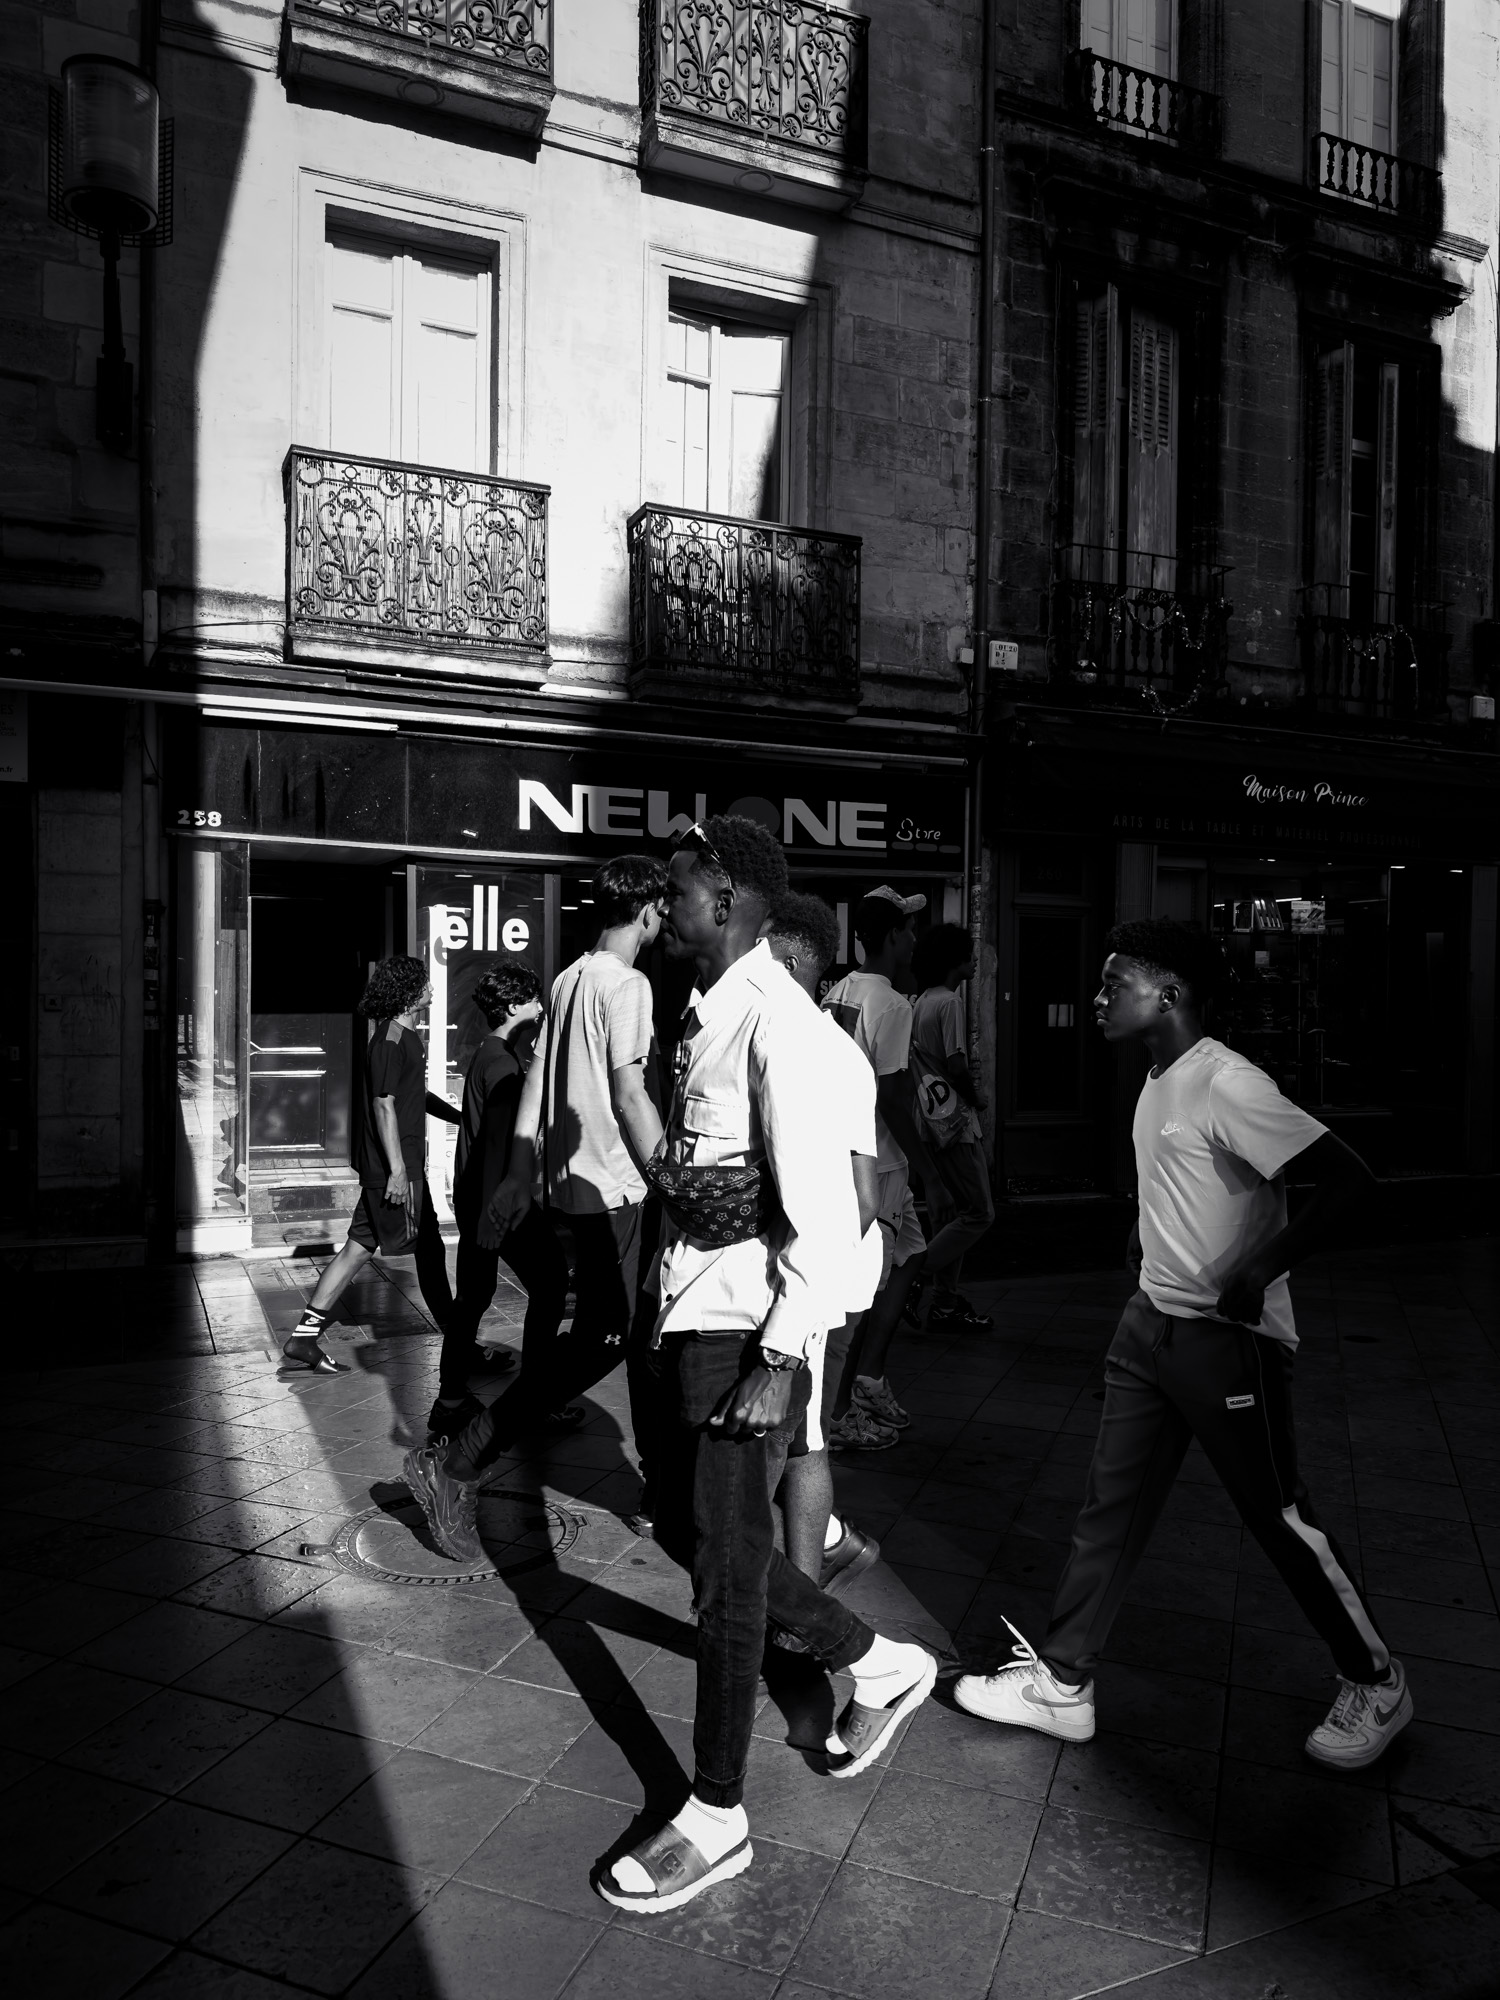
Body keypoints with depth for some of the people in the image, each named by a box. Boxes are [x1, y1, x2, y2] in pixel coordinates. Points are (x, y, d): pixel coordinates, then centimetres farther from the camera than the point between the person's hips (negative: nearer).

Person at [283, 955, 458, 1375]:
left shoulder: (404, 1035, 15)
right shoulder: (391, 1039, -16)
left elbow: (419, 1095, 25)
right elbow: (384, 1105, -21)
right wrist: (397, 1170, -23)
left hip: (393, 1165, 10)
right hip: (394, 1166, -10)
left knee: (360, 1247, 10)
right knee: (429, 1250, 1)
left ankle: (305, 1336, 12)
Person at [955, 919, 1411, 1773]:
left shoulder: (1228, 1085, -21)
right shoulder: (1158, 1083, 7)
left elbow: (1349, 1181, -27)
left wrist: (1261, 1270, -26)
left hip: (1228, 1339, -8)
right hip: (1152, 1322, 8)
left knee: (1280, 1515, 7)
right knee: (1113, 1504, 11)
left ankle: (1378, 1685, 31)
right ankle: (1063, 1684, 22)